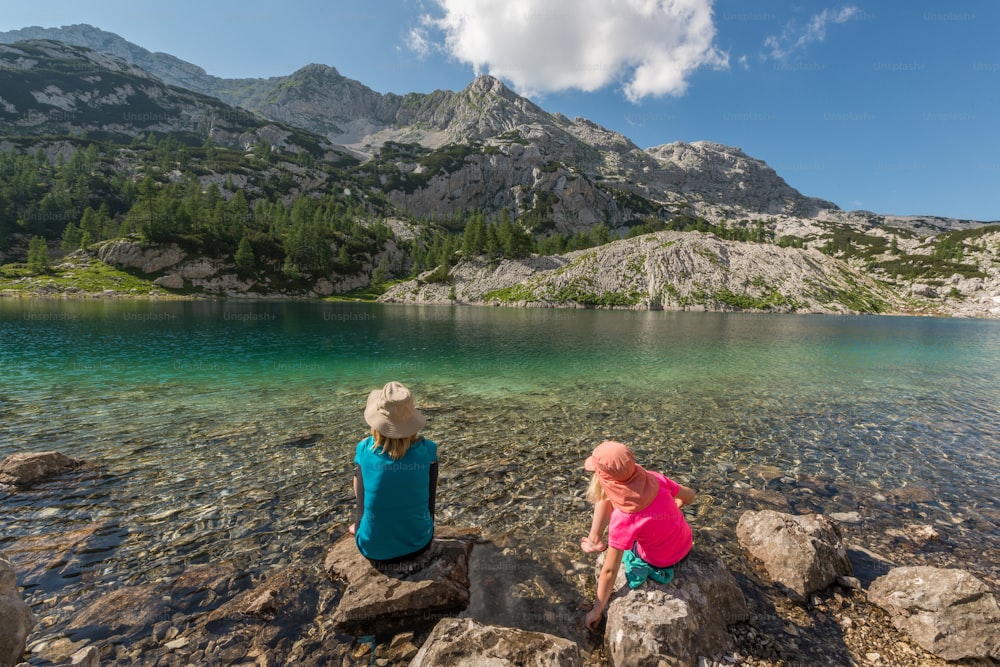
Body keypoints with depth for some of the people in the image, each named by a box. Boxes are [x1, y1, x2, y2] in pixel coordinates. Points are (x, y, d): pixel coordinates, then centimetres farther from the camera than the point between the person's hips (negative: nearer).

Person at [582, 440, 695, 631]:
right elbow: (689, 496, -3)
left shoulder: (623, 519, -35)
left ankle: (595, 539, 21)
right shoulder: (654, 478, -24)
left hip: (659, 563, -4)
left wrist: (597, 610, -11)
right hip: (686, 546, 4)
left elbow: (609, 571, -25)